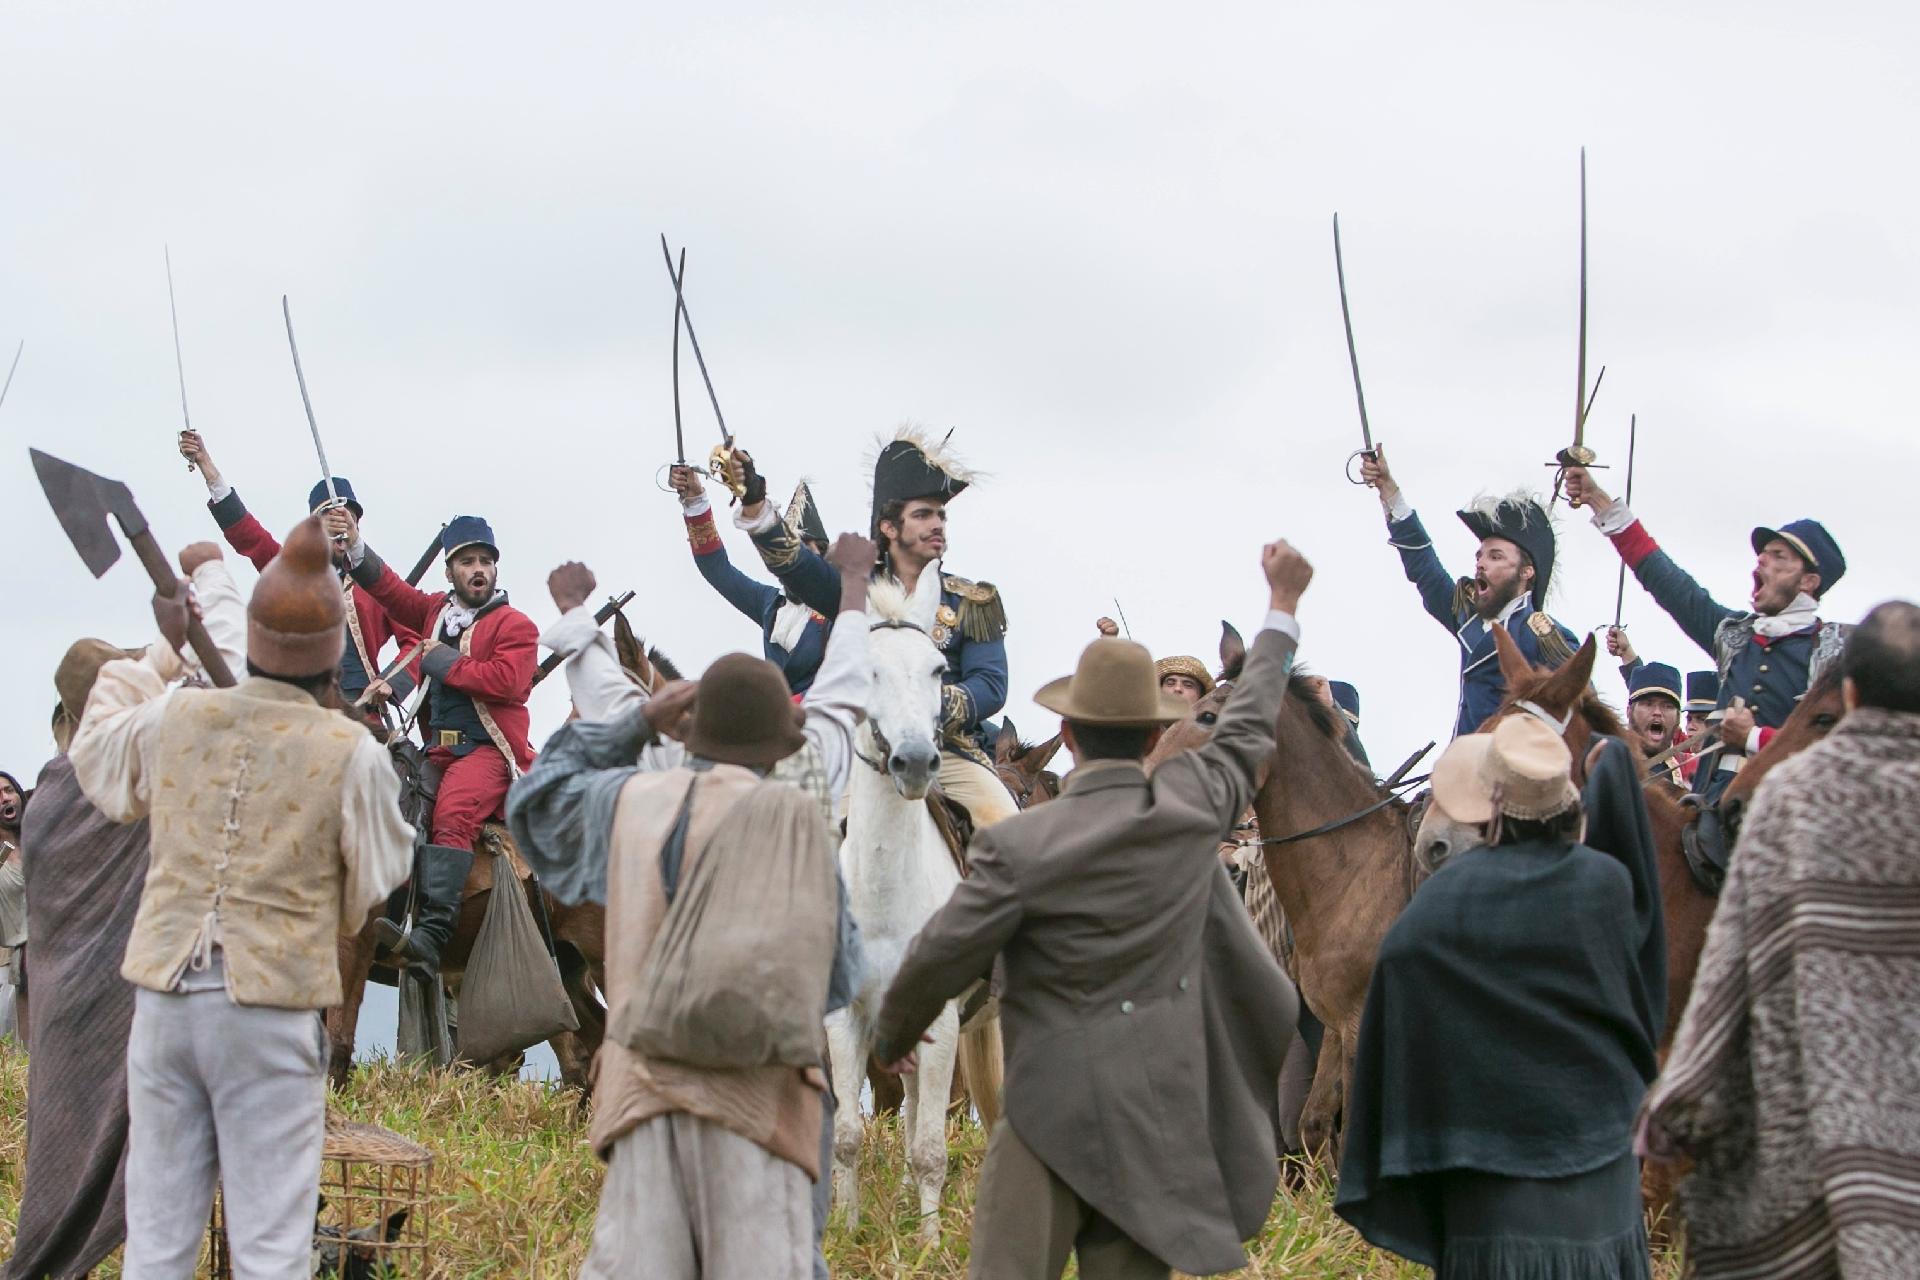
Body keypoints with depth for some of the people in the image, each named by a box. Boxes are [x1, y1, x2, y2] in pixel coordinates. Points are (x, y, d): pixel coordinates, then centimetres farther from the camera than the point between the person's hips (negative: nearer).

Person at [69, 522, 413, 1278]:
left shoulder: (173, 720, 2)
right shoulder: (351, 755, -9)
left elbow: (96, 749, 25)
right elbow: (373, 883, 2)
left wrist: (165, 651, 36)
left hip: (165, 995, 4)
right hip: (272, 1007, -4)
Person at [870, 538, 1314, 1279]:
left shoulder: (1020, 847, -13)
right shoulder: (1194, 806, -2)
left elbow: (940, 957, -6)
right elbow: (1248, 731, 17)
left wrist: (892, 1036, 14)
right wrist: (1282, 607, 32)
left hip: (1053, 1105, -4)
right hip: (1162, 1112, 4)